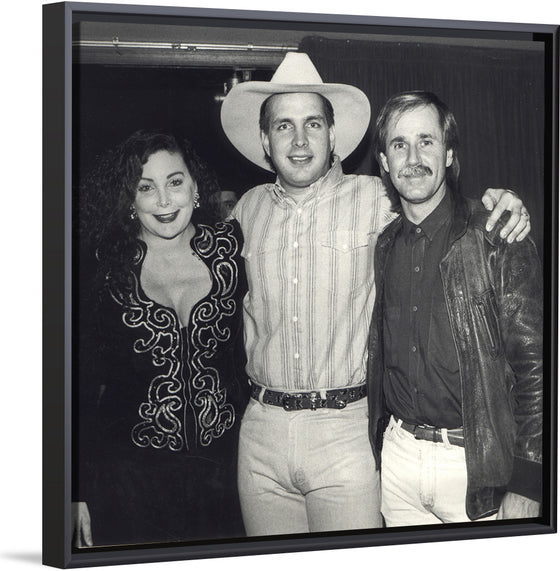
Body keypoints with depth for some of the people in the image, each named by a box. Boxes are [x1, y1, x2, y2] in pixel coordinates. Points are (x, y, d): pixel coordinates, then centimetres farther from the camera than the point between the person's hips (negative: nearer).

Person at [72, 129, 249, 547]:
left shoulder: (229, 246, -2)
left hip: (223, 464, 2)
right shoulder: (104, 267, -7)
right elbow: (84, 380, -3)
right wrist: (81, 493, -3)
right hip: (129, 473, -2)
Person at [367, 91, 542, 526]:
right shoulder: (383, 247, 6)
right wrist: (372, 452, 11)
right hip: (398, 454, 5)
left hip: (476, 464, -4)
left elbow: (534, 363, -11)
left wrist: (525, 484, -13)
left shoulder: (497, 240, -9)